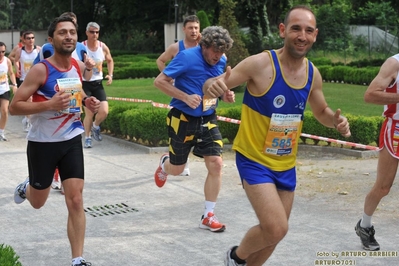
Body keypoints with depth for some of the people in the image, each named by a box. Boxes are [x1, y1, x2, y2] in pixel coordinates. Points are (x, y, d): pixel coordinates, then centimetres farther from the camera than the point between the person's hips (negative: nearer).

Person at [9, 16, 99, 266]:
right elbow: (14, 106, -19)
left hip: (72, 141, 3)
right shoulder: (40, 70, -19)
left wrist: (87, 101, -2)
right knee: (38, 202, 15)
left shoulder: (79, 66, -1)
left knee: (76, 200, -6)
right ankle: (25, 188, 52)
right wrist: (49, 104, -32)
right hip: (43, 143, -3)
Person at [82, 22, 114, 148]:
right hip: (84, 83, -3)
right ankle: (87, 137, 16)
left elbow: (110, 60, 17)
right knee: (89, 113, -5)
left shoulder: (103, 47, 0)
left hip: (98, 83, 3)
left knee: (104, 111, -9)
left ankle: (95, 126, 23)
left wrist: (110, 74, 5)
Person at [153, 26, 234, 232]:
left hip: (208, 120, 5)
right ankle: (164, 165, 50)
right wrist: (186, 97, -26)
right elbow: (159, 81, -17)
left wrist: (225, 95, -4)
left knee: (216, 164, -7)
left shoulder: (221, 62, 0)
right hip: (183, 119, -4)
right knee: (176, 169, 8)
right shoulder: (187, 57, -19)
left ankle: (208, 217, 4)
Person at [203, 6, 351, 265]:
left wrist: (336, 120, -8)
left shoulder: (313, 74, -1)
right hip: (254, 160, -6)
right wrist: (213, 86, -42)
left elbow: (322, 112, 16)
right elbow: (211, 86, -17)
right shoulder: (261, 63, -20)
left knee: (275, 232, 15)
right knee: (276, 229, -17)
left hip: (286, 165, 6)